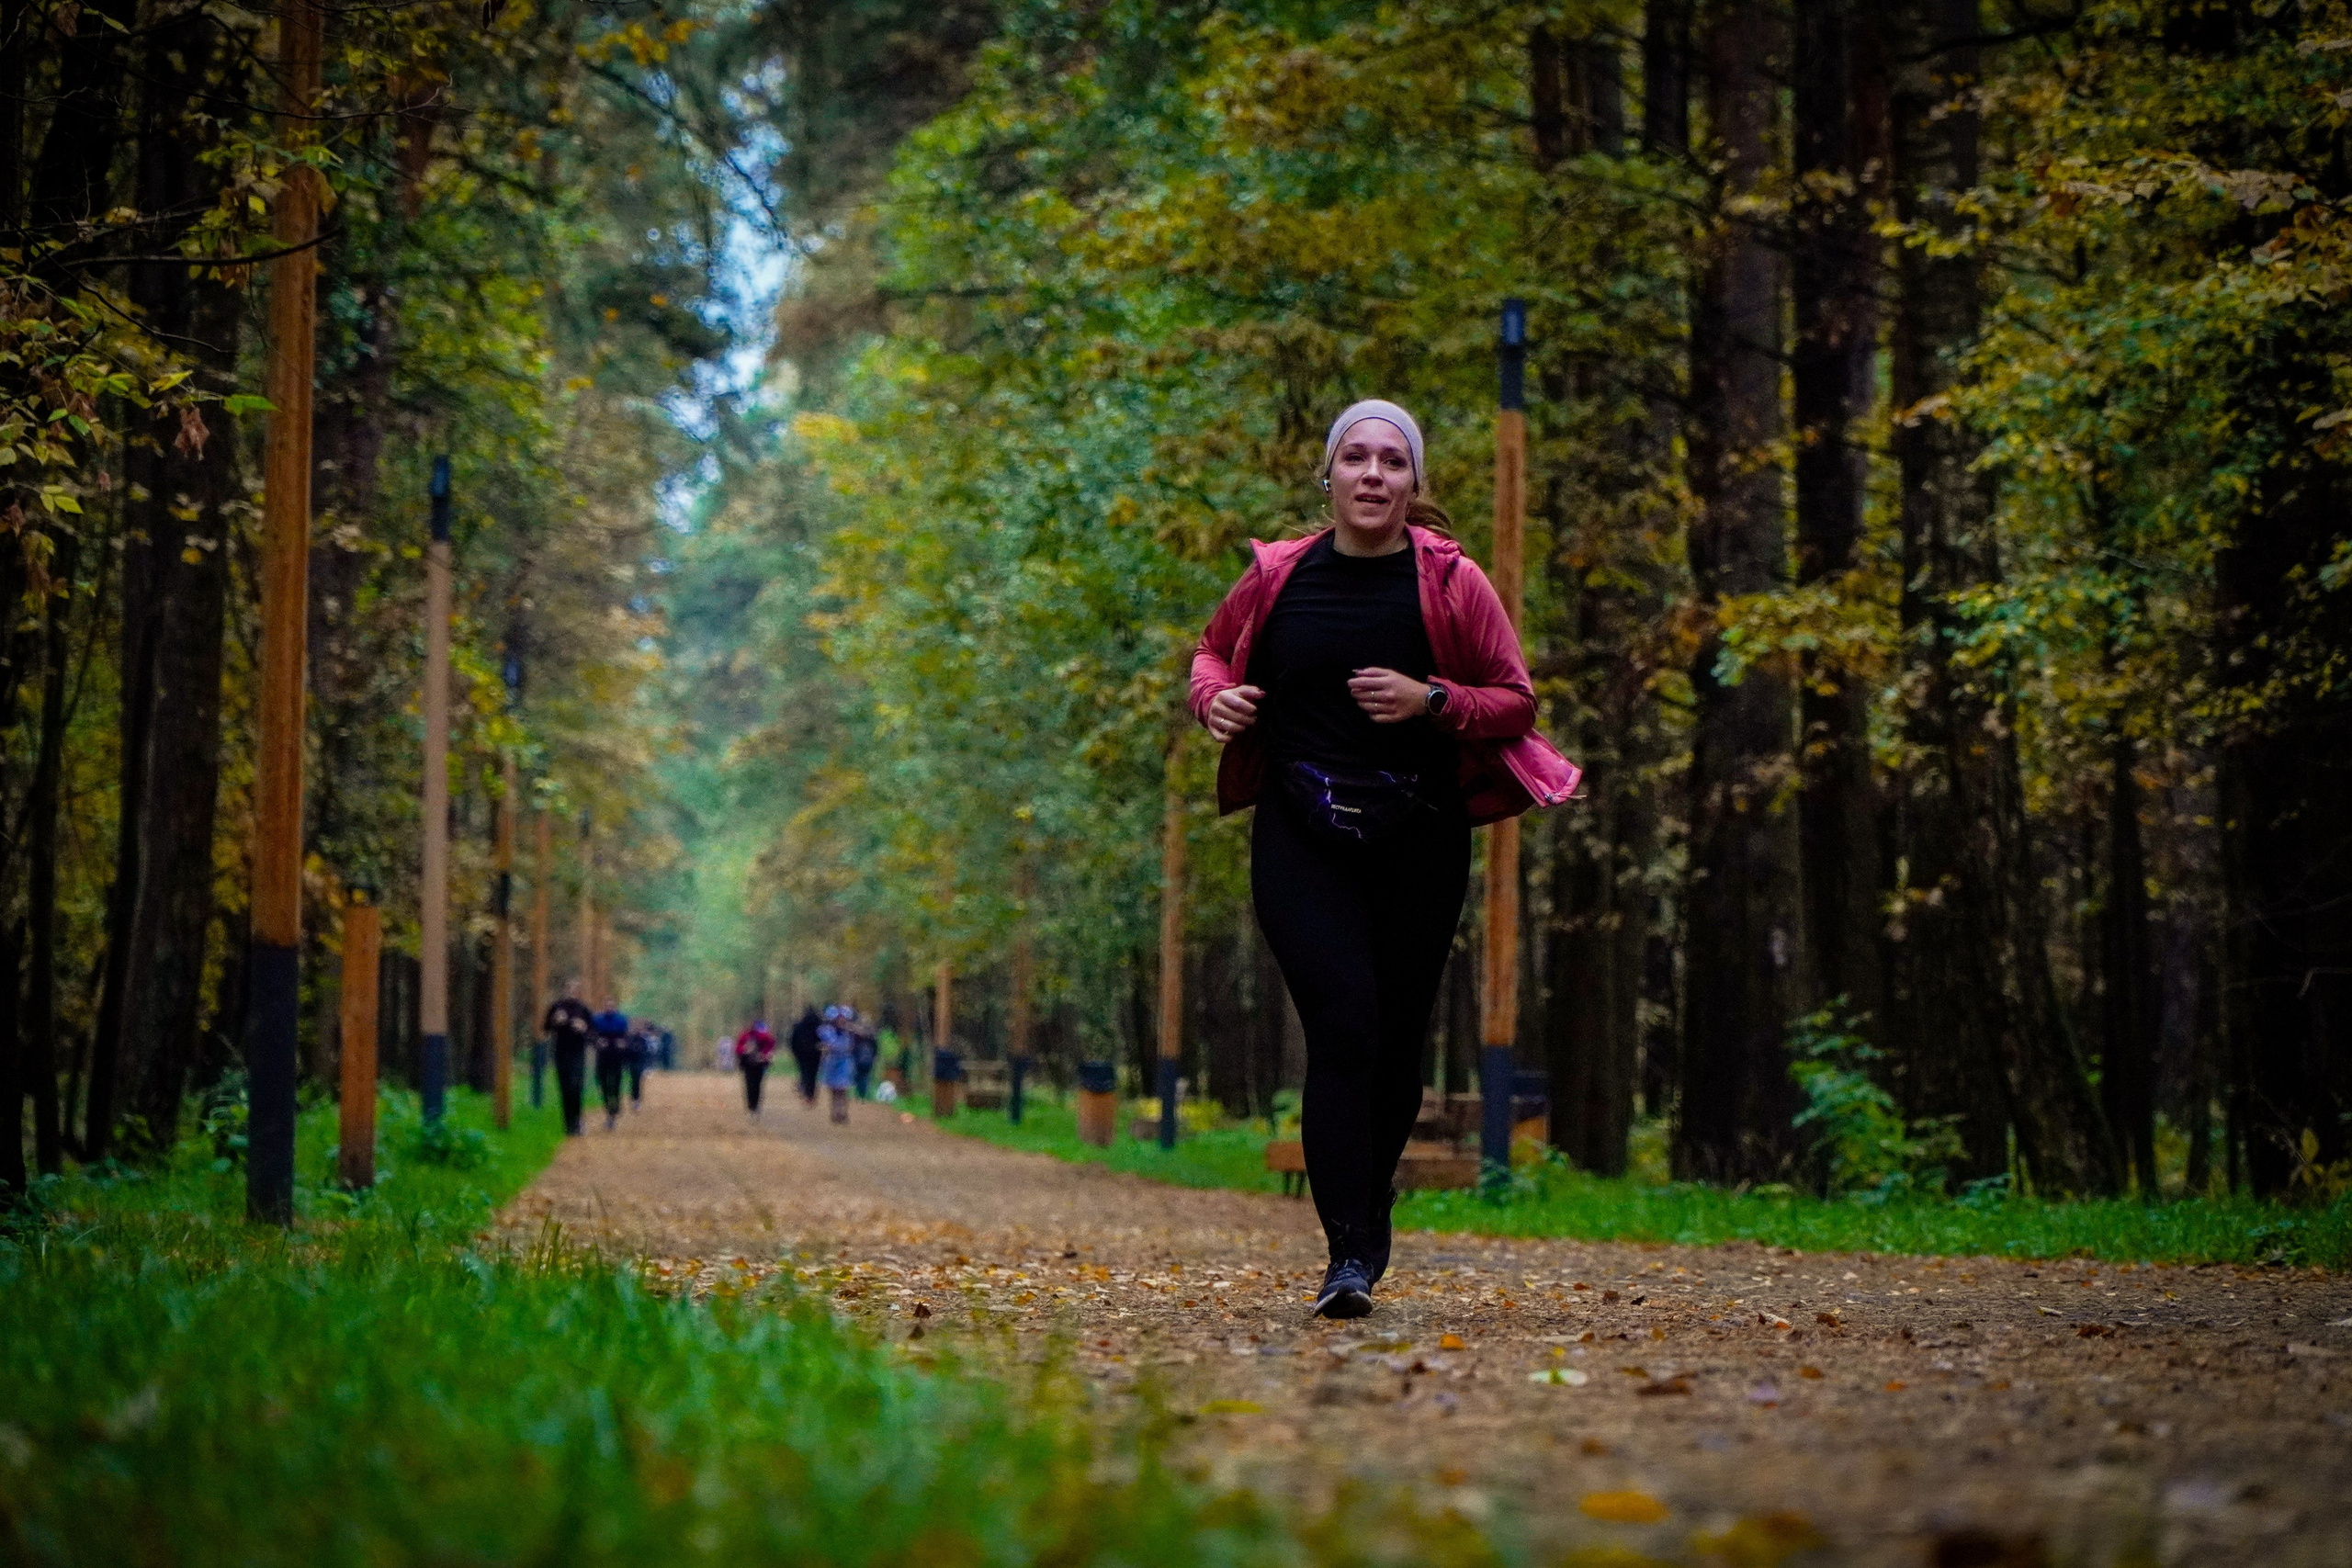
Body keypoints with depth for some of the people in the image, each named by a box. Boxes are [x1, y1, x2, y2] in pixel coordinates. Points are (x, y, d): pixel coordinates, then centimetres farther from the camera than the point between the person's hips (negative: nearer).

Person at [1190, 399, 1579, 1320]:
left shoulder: (1451, 582, -3)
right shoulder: (1279, 576, 1)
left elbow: (1517, 699, 2)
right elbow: (1213, 648, 19)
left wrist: (1431, 701, -16)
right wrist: (1215, 697, -3)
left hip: (1420, 846, 1)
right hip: (1302, 841, -1)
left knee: (1397, 1039, 7)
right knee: (1343, 1026, -15)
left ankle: (1370, 1197, 36)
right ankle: (1348, 1254, -14)